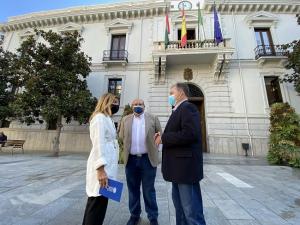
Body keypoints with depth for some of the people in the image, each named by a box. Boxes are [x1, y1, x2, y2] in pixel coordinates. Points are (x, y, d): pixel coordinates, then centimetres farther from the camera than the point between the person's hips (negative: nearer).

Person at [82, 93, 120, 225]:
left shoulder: (106, 119, 17)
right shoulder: (100, 118, -12)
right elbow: (98, 145, -20)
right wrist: (101, 169, -23)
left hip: (106, 165, 10)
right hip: (102, 166, -10)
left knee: (95, 201, 20)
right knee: (98, 202, 1)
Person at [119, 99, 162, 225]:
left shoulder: (153, 118, 2)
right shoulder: (126, 120, 8)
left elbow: (160, 135, 5)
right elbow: (121, 136, 13)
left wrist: (153, 146, 2)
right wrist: (128, 145, 7)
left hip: (148, 159, -2)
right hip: (131, 159, 2)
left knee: (149, 190, 10)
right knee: (133, 189, 16)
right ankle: (134, 215, 36)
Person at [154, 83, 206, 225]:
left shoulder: (188, 107, -13)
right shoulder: (179, 110, 17)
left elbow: (189, 134, -28)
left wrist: (164, 138, -18)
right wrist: (163, 137, 3)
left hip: (186, 166, -10)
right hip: (179, 166, 10)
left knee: (191, 210, 4)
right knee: (179, 204, 23)